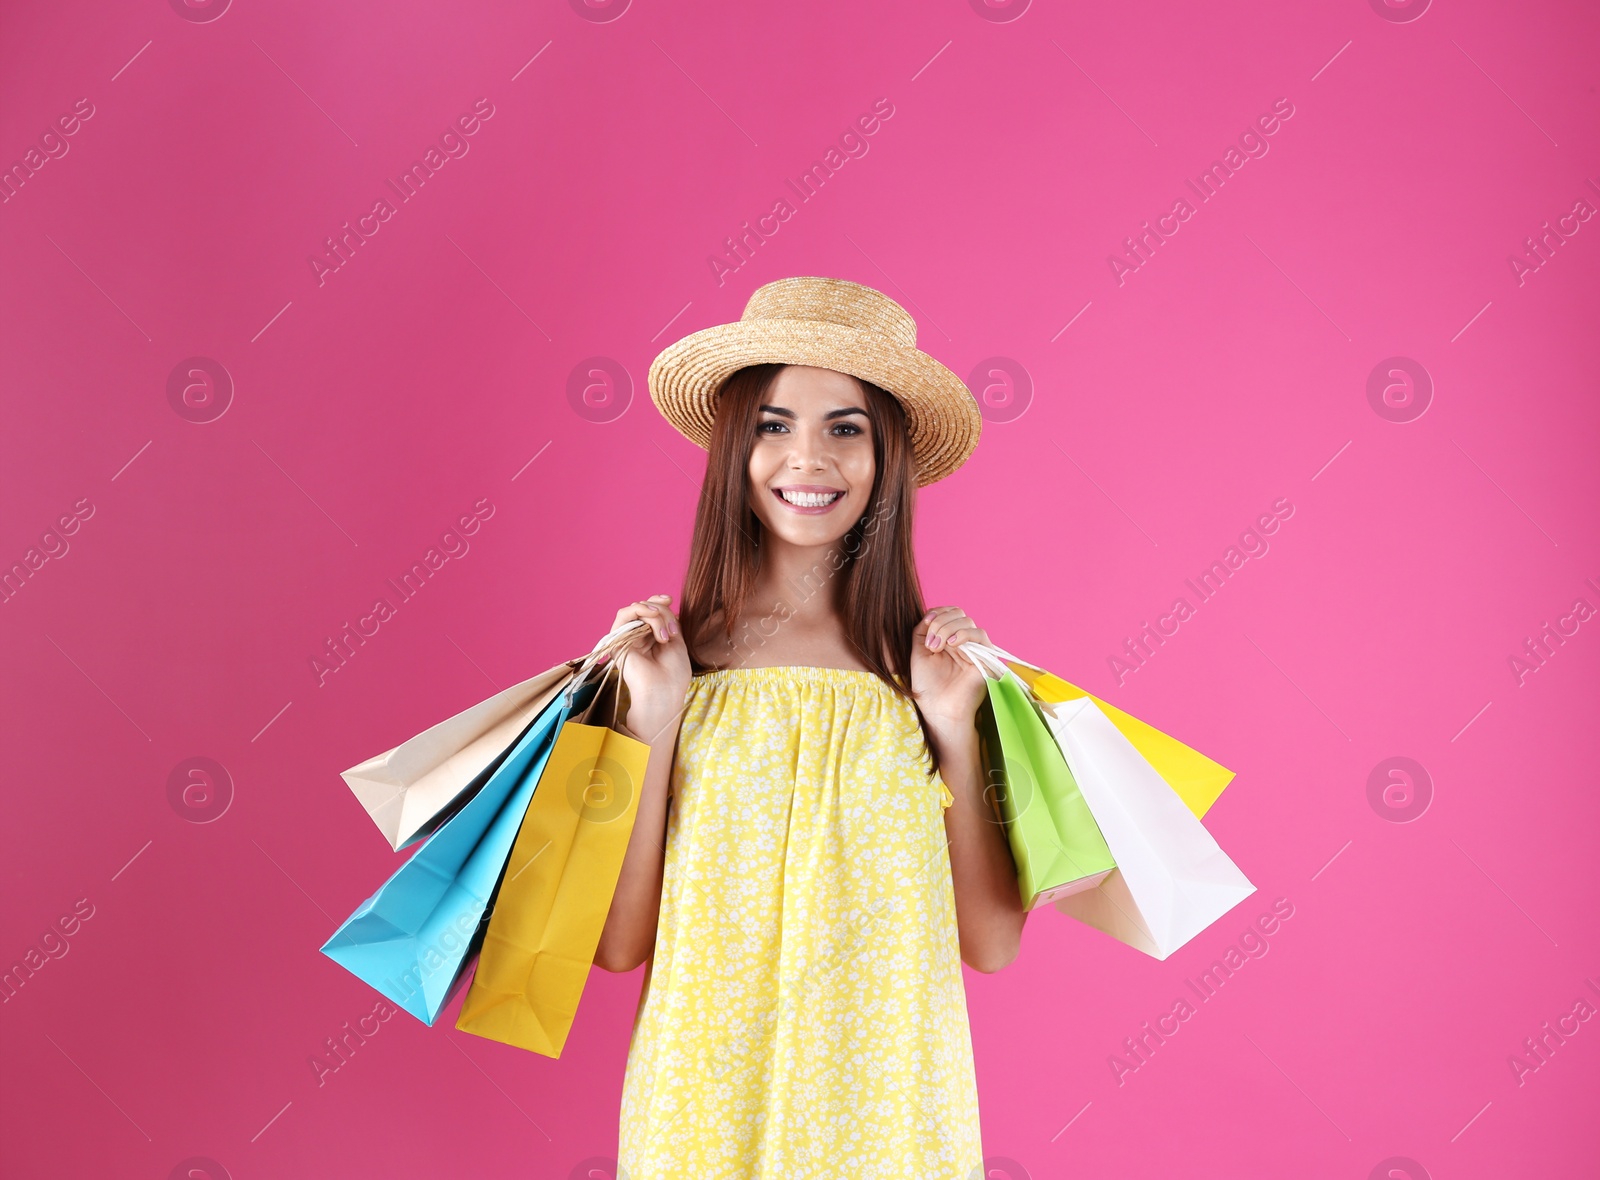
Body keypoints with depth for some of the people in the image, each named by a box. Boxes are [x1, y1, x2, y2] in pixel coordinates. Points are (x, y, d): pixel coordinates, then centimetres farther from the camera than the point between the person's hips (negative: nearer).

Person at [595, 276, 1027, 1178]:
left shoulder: (928, 662, -5)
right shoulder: (669, 655, -7)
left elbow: (993, 945, -5)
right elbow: (619, 944, -8)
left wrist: (955, 730, -12)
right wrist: (655, 721, -15)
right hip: (705, 1097, 0)